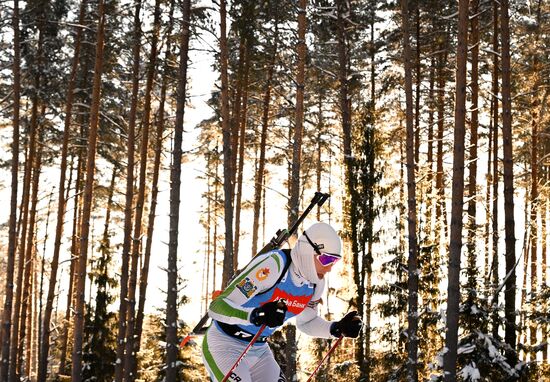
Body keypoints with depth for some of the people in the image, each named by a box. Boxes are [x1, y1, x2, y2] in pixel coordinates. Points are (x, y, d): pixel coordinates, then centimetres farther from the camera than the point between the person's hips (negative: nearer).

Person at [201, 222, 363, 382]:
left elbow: (306, 322, 14)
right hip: (225, 344, -8)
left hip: (259, 350, 8)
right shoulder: (271, 265, -29)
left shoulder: (316, 282, -4)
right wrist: (255, 315, -49)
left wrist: (337, 329, -4)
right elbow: (217, 306, -32)